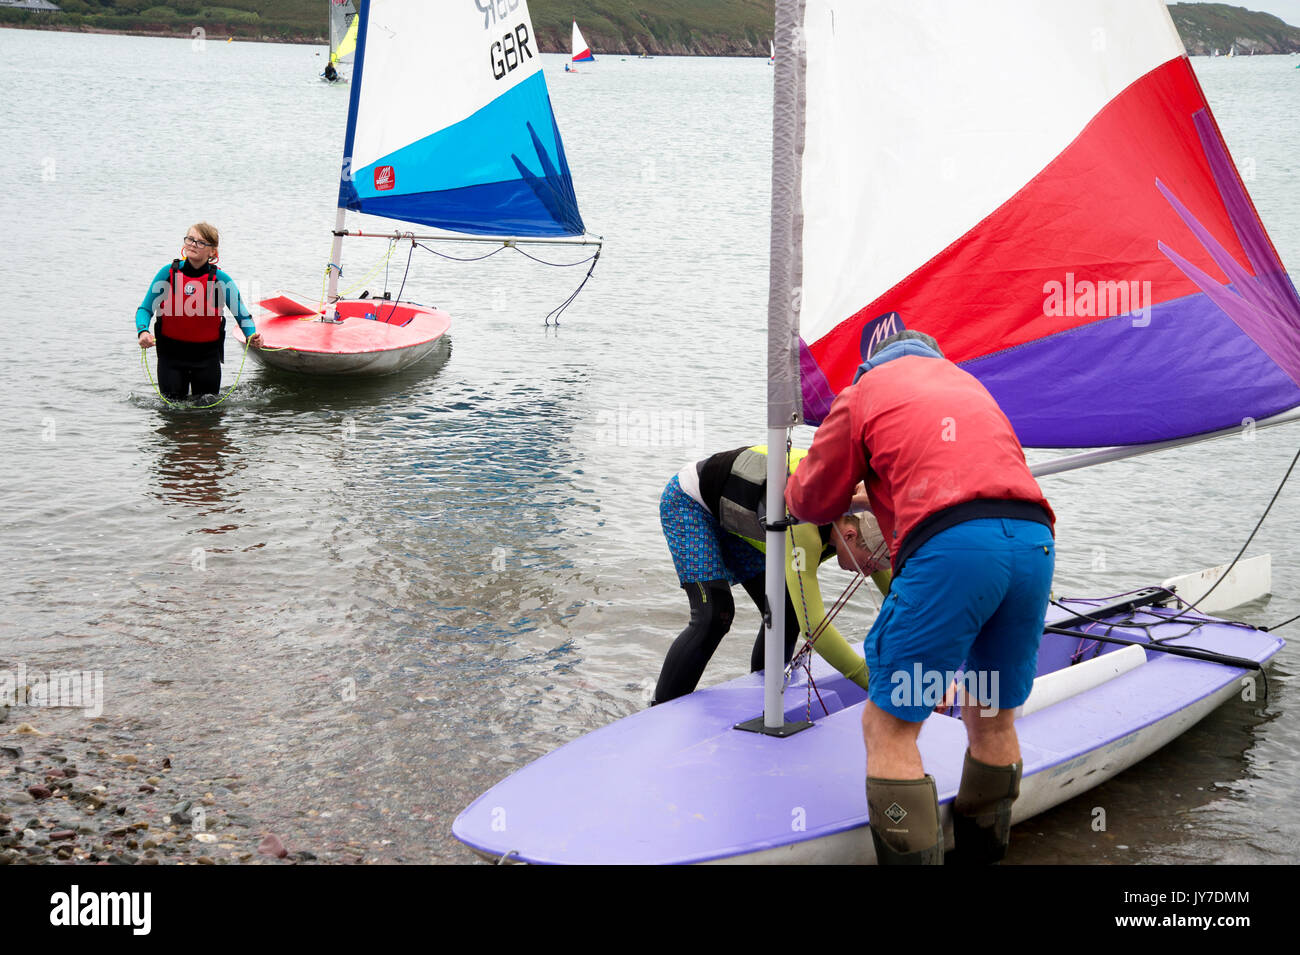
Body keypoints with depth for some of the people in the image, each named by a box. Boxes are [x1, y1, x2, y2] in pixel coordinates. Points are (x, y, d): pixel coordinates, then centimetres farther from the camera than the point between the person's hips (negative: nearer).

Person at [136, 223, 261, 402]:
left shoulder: (221, 280, -10)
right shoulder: (168, 273, -7)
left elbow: (242, 315, -7)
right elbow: (145, 309, -4)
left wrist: (252, 336, -27)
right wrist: (143, 331, -23)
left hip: (207, 356, 0)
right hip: (171, 354, 0)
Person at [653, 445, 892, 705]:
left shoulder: (859, 515, -16)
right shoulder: (803, 529, -40)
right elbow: (812, 624, -42)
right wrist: (872, 682, -40)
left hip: (727, 514, 8)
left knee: (786, 613, -1)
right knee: (714, 615, -22)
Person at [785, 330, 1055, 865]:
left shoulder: (863, 390, 19)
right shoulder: (968, 382, 34)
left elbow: (811, 502, 23)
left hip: (950, 545, -6)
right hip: (1034, 538, 6)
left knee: (888, 725, 0)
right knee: (992, 719, 20)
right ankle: (983, 854, 29)